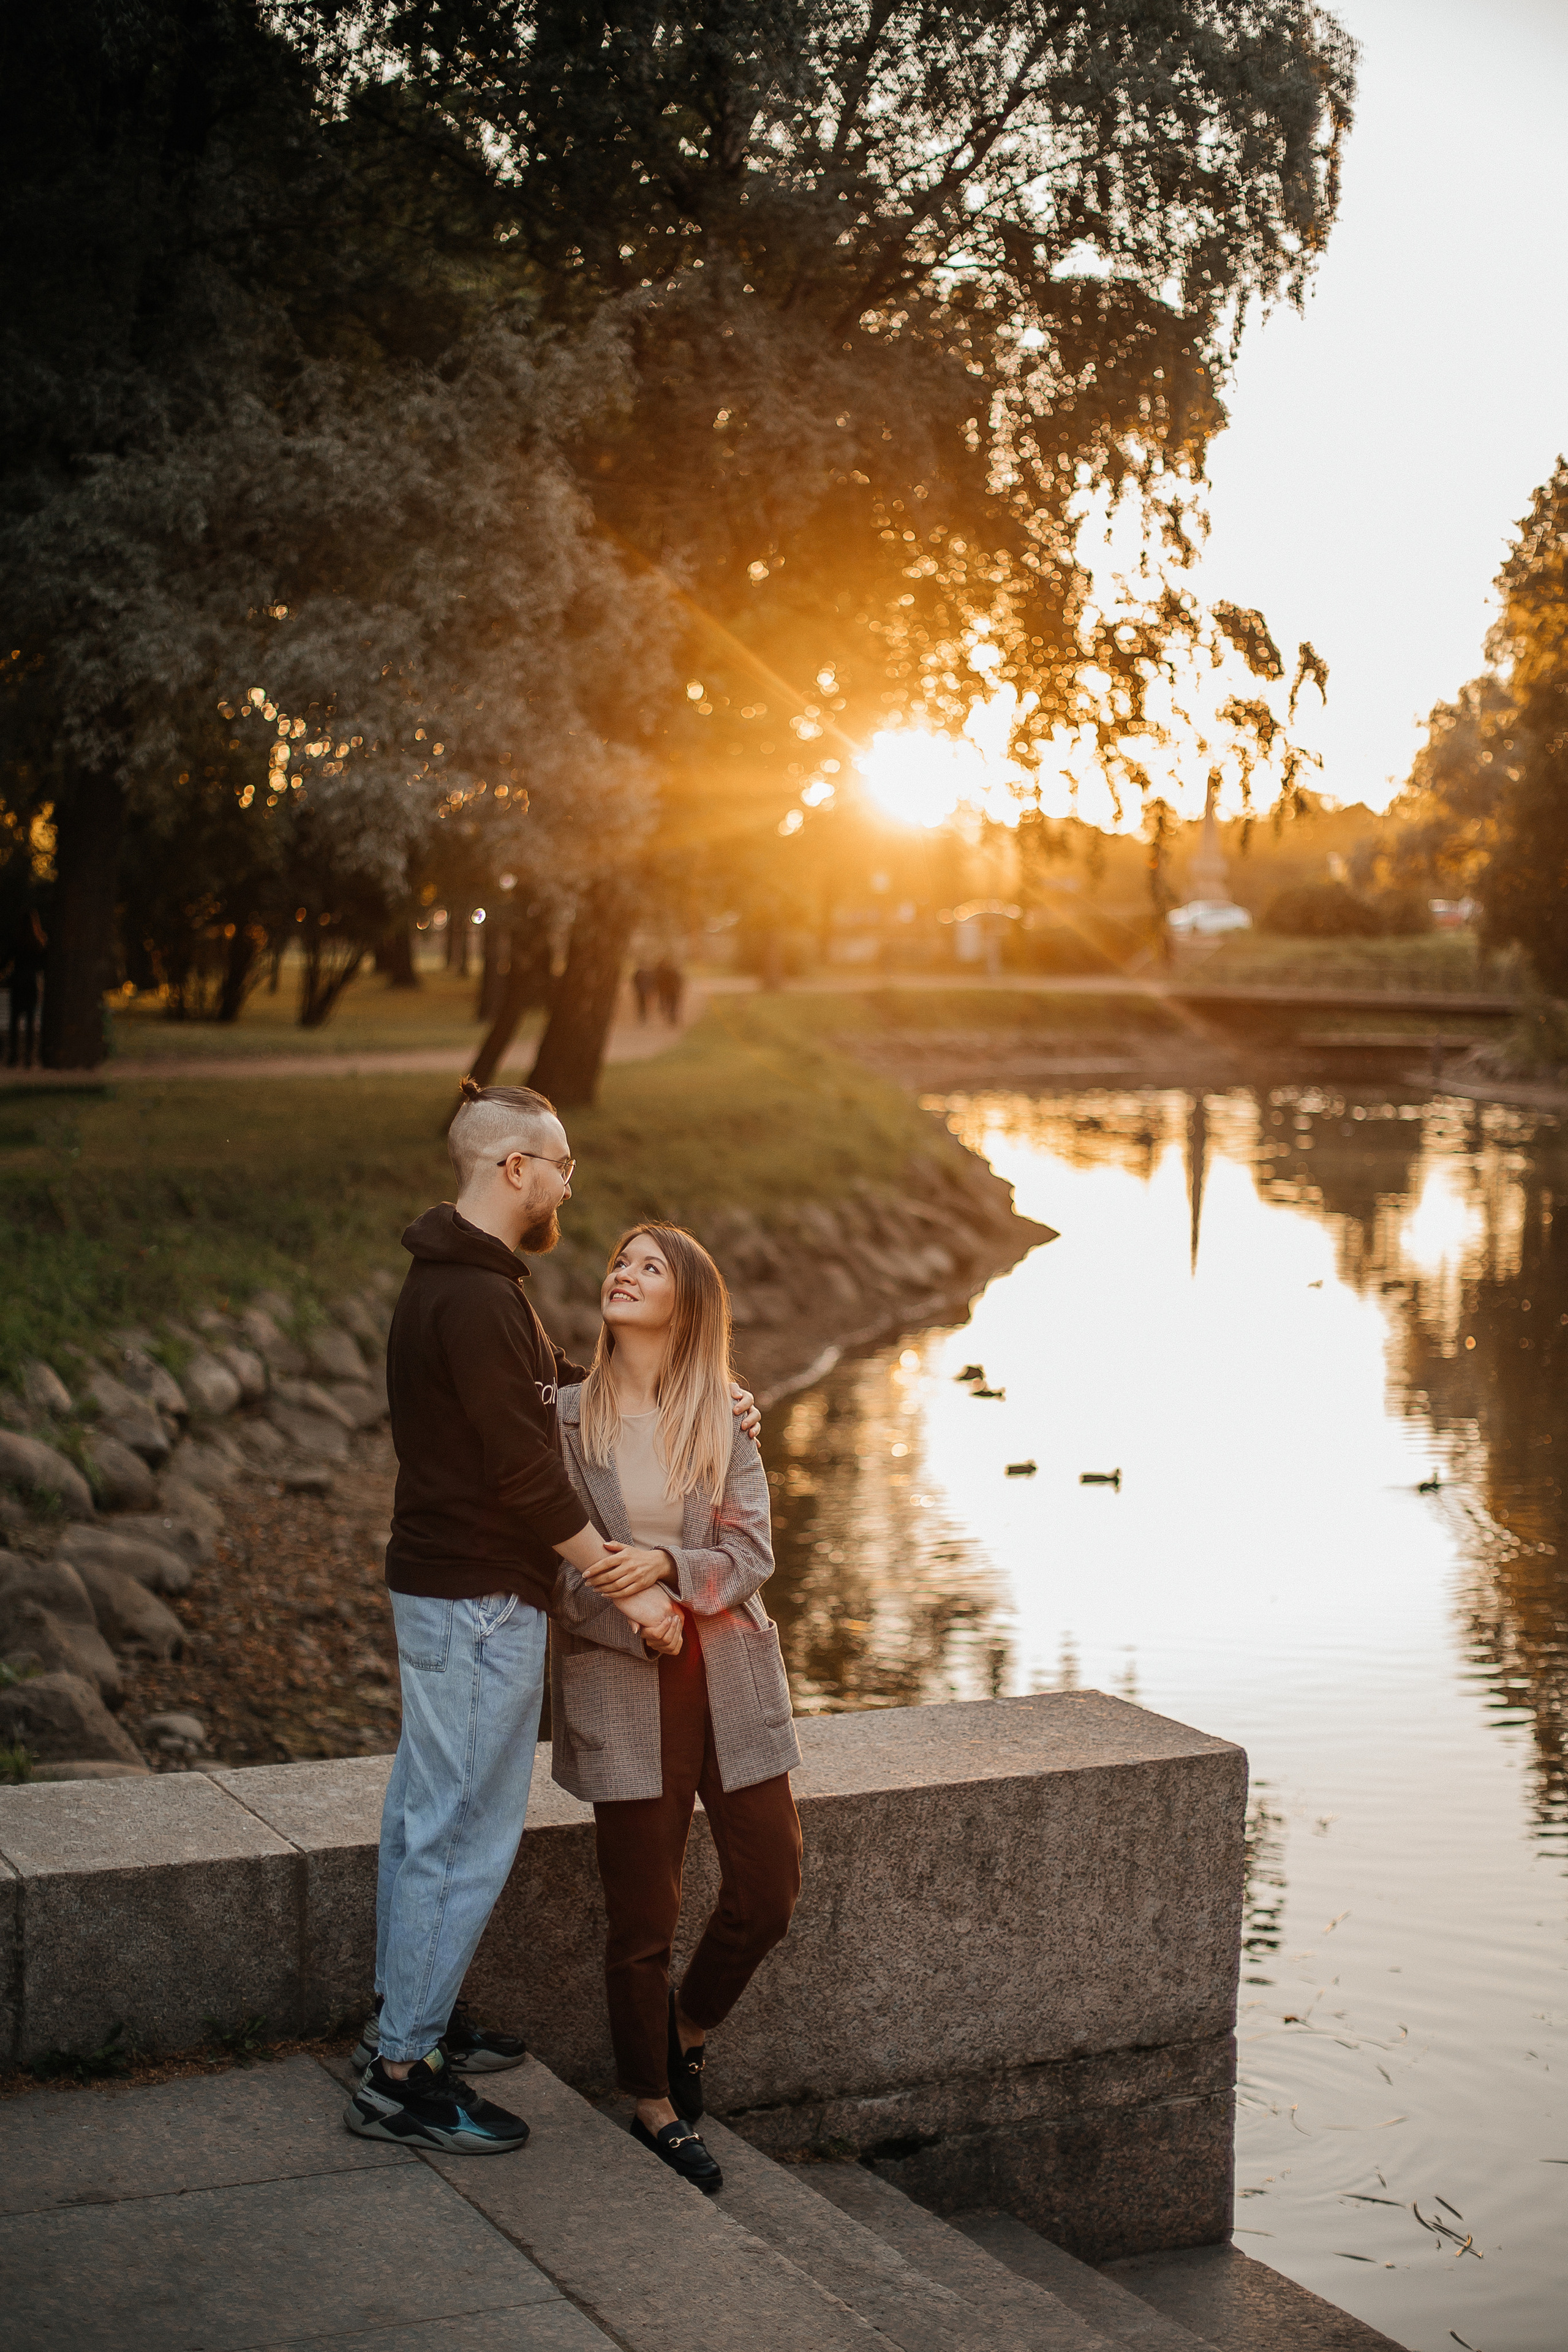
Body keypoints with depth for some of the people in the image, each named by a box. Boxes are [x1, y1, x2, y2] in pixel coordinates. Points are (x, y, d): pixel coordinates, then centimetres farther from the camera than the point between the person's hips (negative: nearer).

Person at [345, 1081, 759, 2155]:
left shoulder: (456, 1281, 11)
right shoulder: (475, 1302, -23)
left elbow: (560, 1382, 22)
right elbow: (528, 1478, -23)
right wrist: (629, 1587, -17)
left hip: (439, 1588, 11)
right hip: (479, 1602, -11)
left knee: (426, 1812, 19)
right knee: (468, 1832, -4)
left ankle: (407, 2018, 31)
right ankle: (401, 2076, 2)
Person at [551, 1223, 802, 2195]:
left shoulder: (727, 1420, 3)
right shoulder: (567, 1415, -1)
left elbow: (752, 1554, -3)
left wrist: (665, 1566, -21)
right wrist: (626, 1608, -17)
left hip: (730, 1677, 3)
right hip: (620, 1680, -2)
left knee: (769, 1887, 4)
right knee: (644, 1913, 2)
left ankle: (689, 2029, 32)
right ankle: (656, 2108, 21)